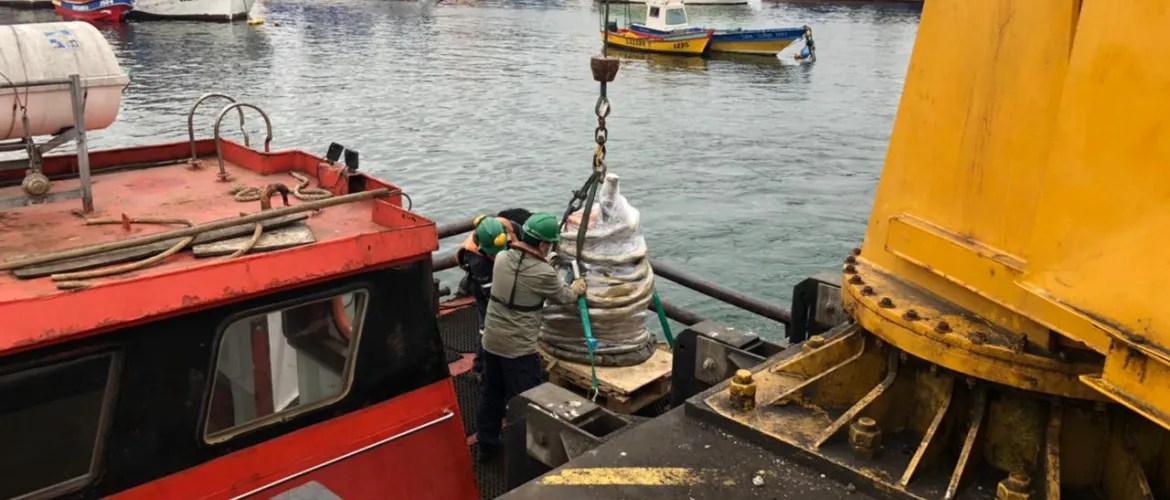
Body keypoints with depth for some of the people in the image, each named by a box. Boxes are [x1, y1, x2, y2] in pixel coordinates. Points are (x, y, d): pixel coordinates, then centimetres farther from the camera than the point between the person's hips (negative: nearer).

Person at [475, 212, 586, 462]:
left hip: (491, 341, 7)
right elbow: (562, 297, 0)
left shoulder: (501, 258, -2)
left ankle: (486, 445, 35)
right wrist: (576, 290, 20)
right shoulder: (543, 272, -19)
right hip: (520, 348, -7)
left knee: (490, 394, 20)